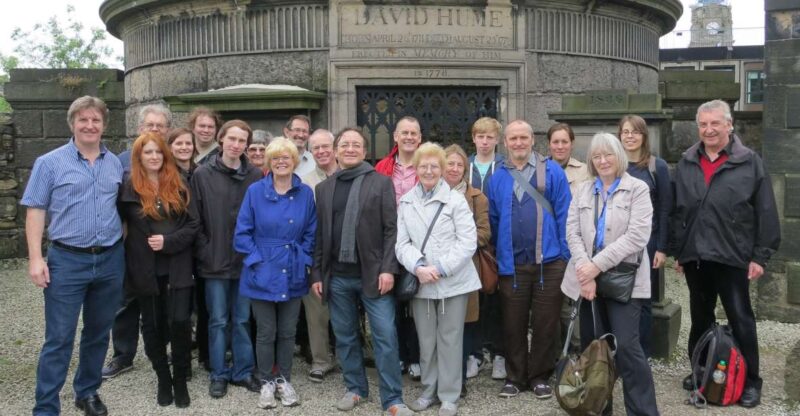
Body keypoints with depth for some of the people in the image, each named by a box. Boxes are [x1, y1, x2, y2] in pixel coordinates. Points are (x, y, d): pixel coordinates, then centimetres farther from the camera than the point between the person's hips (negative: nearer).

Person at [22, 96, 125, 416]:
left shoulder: (115, 164, 9)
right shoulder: (50, 162, -2)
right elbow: (35, 212, -4)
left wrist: (124, 246, 8)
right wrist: (35, 258, -11)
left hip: (110, 260, 4)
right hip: (67, 261, -3)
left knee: (98, 333, 14)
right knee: (59, 338, 0)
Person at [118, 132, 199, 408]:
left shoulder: (178, 185, 4)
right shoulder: (129, 188, 1)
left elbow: (193, 225, 1)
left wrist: (168, 241, -12)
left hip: (177, 267, 0)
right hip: (145, 269, 0)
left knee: (180, 322, -7)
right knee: (152, 325, 9)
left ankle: (181, 380, 11)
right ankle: (163, 379, 26)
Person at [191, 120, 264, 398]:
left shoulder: (256, 176, 1)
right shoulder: (202, 174, -1)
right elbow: (195, 219, -1)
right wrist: (204, 253, -7)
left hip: (246, 260, 1)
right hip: (215, 260, -1)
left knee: (242, 320, 11)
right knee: (218, 321, 8)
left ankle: (243, 372, 24)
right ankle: (219, 375, 21)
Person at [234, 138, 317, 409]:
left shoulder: (305, 193, 0)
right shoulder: (255, 191, -5)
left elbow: (311, 234, 7)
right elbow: (242, 233, -4)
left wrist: (302, 260, -3)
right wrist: (258, 260, -12)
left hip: (293, 274, 2)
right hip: (263, 274, -2)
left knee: (288, 332, 11)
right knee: (266, 333, 6)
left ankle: (284, 380, 27)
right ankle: (267, 382, 23)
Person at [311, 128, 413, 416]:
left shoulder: (381, 182, 1)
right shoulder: (324, 188, 11)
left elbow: (392, 229, -5)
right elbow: (319, 235, 10)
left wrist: (388, 269, -13)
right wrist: (317, 274, 5)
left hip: (373, 274, -3)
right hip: (337, 276, 3)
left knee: (385, 337, -2)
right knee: (345, 336, 12)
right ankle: (355, 388, 28)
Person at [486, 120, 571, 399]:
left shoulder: (552, 172, -1)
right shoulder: (497, 178, 6)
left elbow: (563, 215, -3)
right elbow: (493, 220, 10)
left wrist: (564, 255, -6)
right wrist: (498, 254, 8)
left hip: (549, 261, -2)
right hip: (511, 263, 2)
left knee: (545, 324, 8)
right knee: (513, 325, 10)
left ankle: (539, 376, 23)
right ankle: (515, 377, 24)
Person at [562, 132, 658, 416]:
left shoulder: (637, 189, -1)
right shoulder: (583, 190, 12)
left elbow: (636, 236, -12)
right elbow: (572, 232, 3)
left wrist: (598, 264, -17)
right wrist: (585, 269, -12)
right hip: (588, 279, 4)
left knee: (626, 345, -10)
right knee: (591, 345, 9)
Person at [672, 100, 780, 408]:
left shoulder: (750, 162, -3)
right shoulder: (686, 164, 7)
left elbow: (766, 214, -4)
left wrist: (761, 255, -7)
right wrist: (678, 250, 9)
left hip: (733, 257, -4)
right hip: (694, 256, 4)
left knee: (740, 320, 4)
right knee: (700, 319, 15)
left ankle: (750, 381, 17)